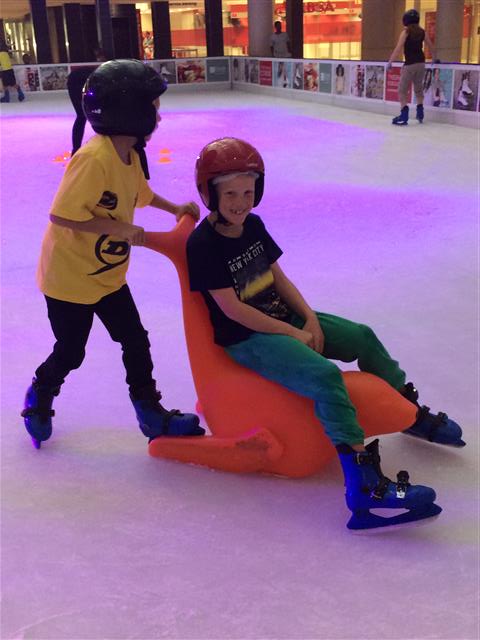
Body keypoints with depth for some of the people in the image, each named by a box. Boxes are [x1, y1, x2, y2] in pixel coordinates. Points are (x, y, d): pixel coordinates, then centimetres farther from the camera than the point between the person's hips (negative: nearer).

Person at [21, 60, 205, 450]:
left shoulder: (131, 155, -1)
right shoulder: (95, 158, -29)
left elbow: (141, 195, 19)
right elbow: (61, 215, -30)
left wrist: (175, 208, 7)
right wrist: (118, 228, -27)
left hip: (108, 274, 8)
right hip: (70, 277, -8)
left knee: (136, 342, 10)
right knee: (70, 352, 10)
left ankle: (151, 414, 25)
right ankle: (39, 399, 39)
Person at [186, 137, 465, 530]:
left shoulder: (252, 225, 7)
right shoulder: (203, 244, -17)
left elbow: (278, 277, 11)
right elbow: (232, 309, -20)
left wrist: (310, 320, -4)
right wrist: (292, 334, -17)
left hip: (282, 318, 9)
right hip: (246, 339, -9)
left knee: (363, 337, 7)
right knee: (325, 375, -30)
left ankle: (413, 414, 29)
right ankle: (364, 487, -35)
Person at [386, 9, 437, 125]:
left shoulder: (406, 32, -8)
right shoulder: (422, 32, 8)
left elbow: (398, 49, -16)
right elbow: (431, 46, 17)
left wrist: (390, 62, -13)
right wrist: (434, 59, 32)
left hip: (410, 64, -6)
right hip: (421, 63, 6)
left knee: (402, 90, -1)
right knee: (418, 88, 20)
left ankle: (404, 116, -9)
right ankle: (420, 113, 23)